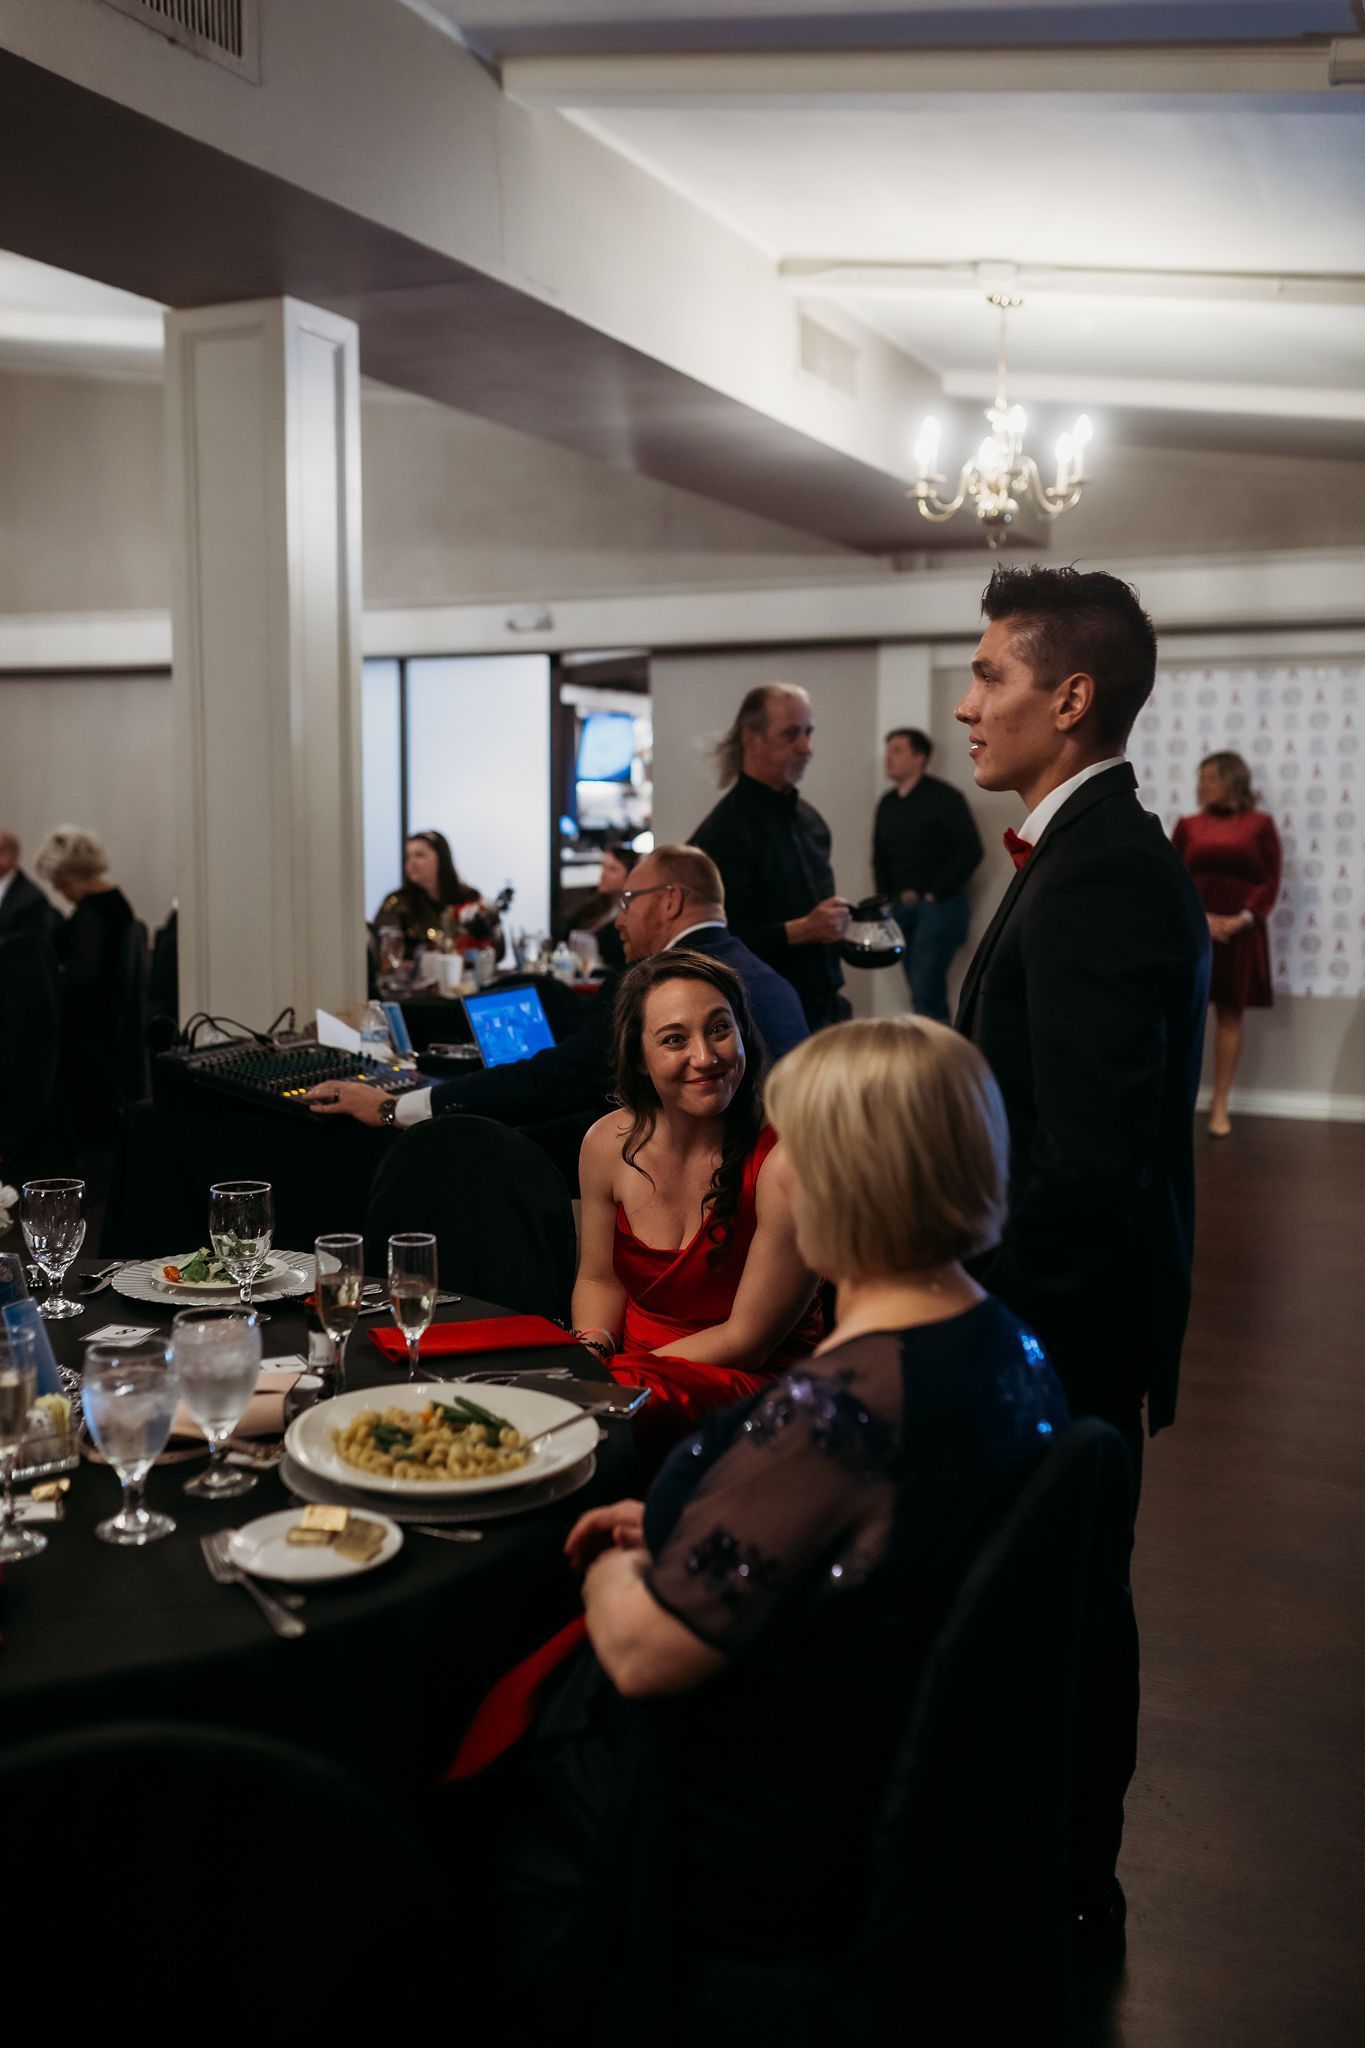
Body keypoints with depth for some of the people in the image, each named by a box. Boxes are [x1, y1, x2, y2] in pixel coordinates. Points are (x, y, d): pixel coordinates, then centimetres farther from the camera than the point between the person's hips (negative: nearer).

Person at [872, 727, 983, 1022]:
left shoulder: (943, 797, -6)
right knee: (921, 989, 7)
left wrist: (935, 894, -11)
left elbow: (971, 851, -11)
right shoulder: (887, 803, 12)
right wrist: (887, 897, 8)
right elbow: (880, 858, 21)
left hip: (938, 906, -6)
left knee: (926, 989, -15)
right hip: (901, 907, 6)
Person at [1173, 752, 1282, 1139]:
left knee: (1230, 1014, 4)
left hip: (1240, 932, -1)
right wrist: (1198, 916, -12)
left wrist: (1243, 919, -13)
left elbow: (1271, 882, 1)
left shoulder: (1260, 824, 4)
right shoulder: (1187, 825, 8)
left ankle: (1220, 1105, 11)